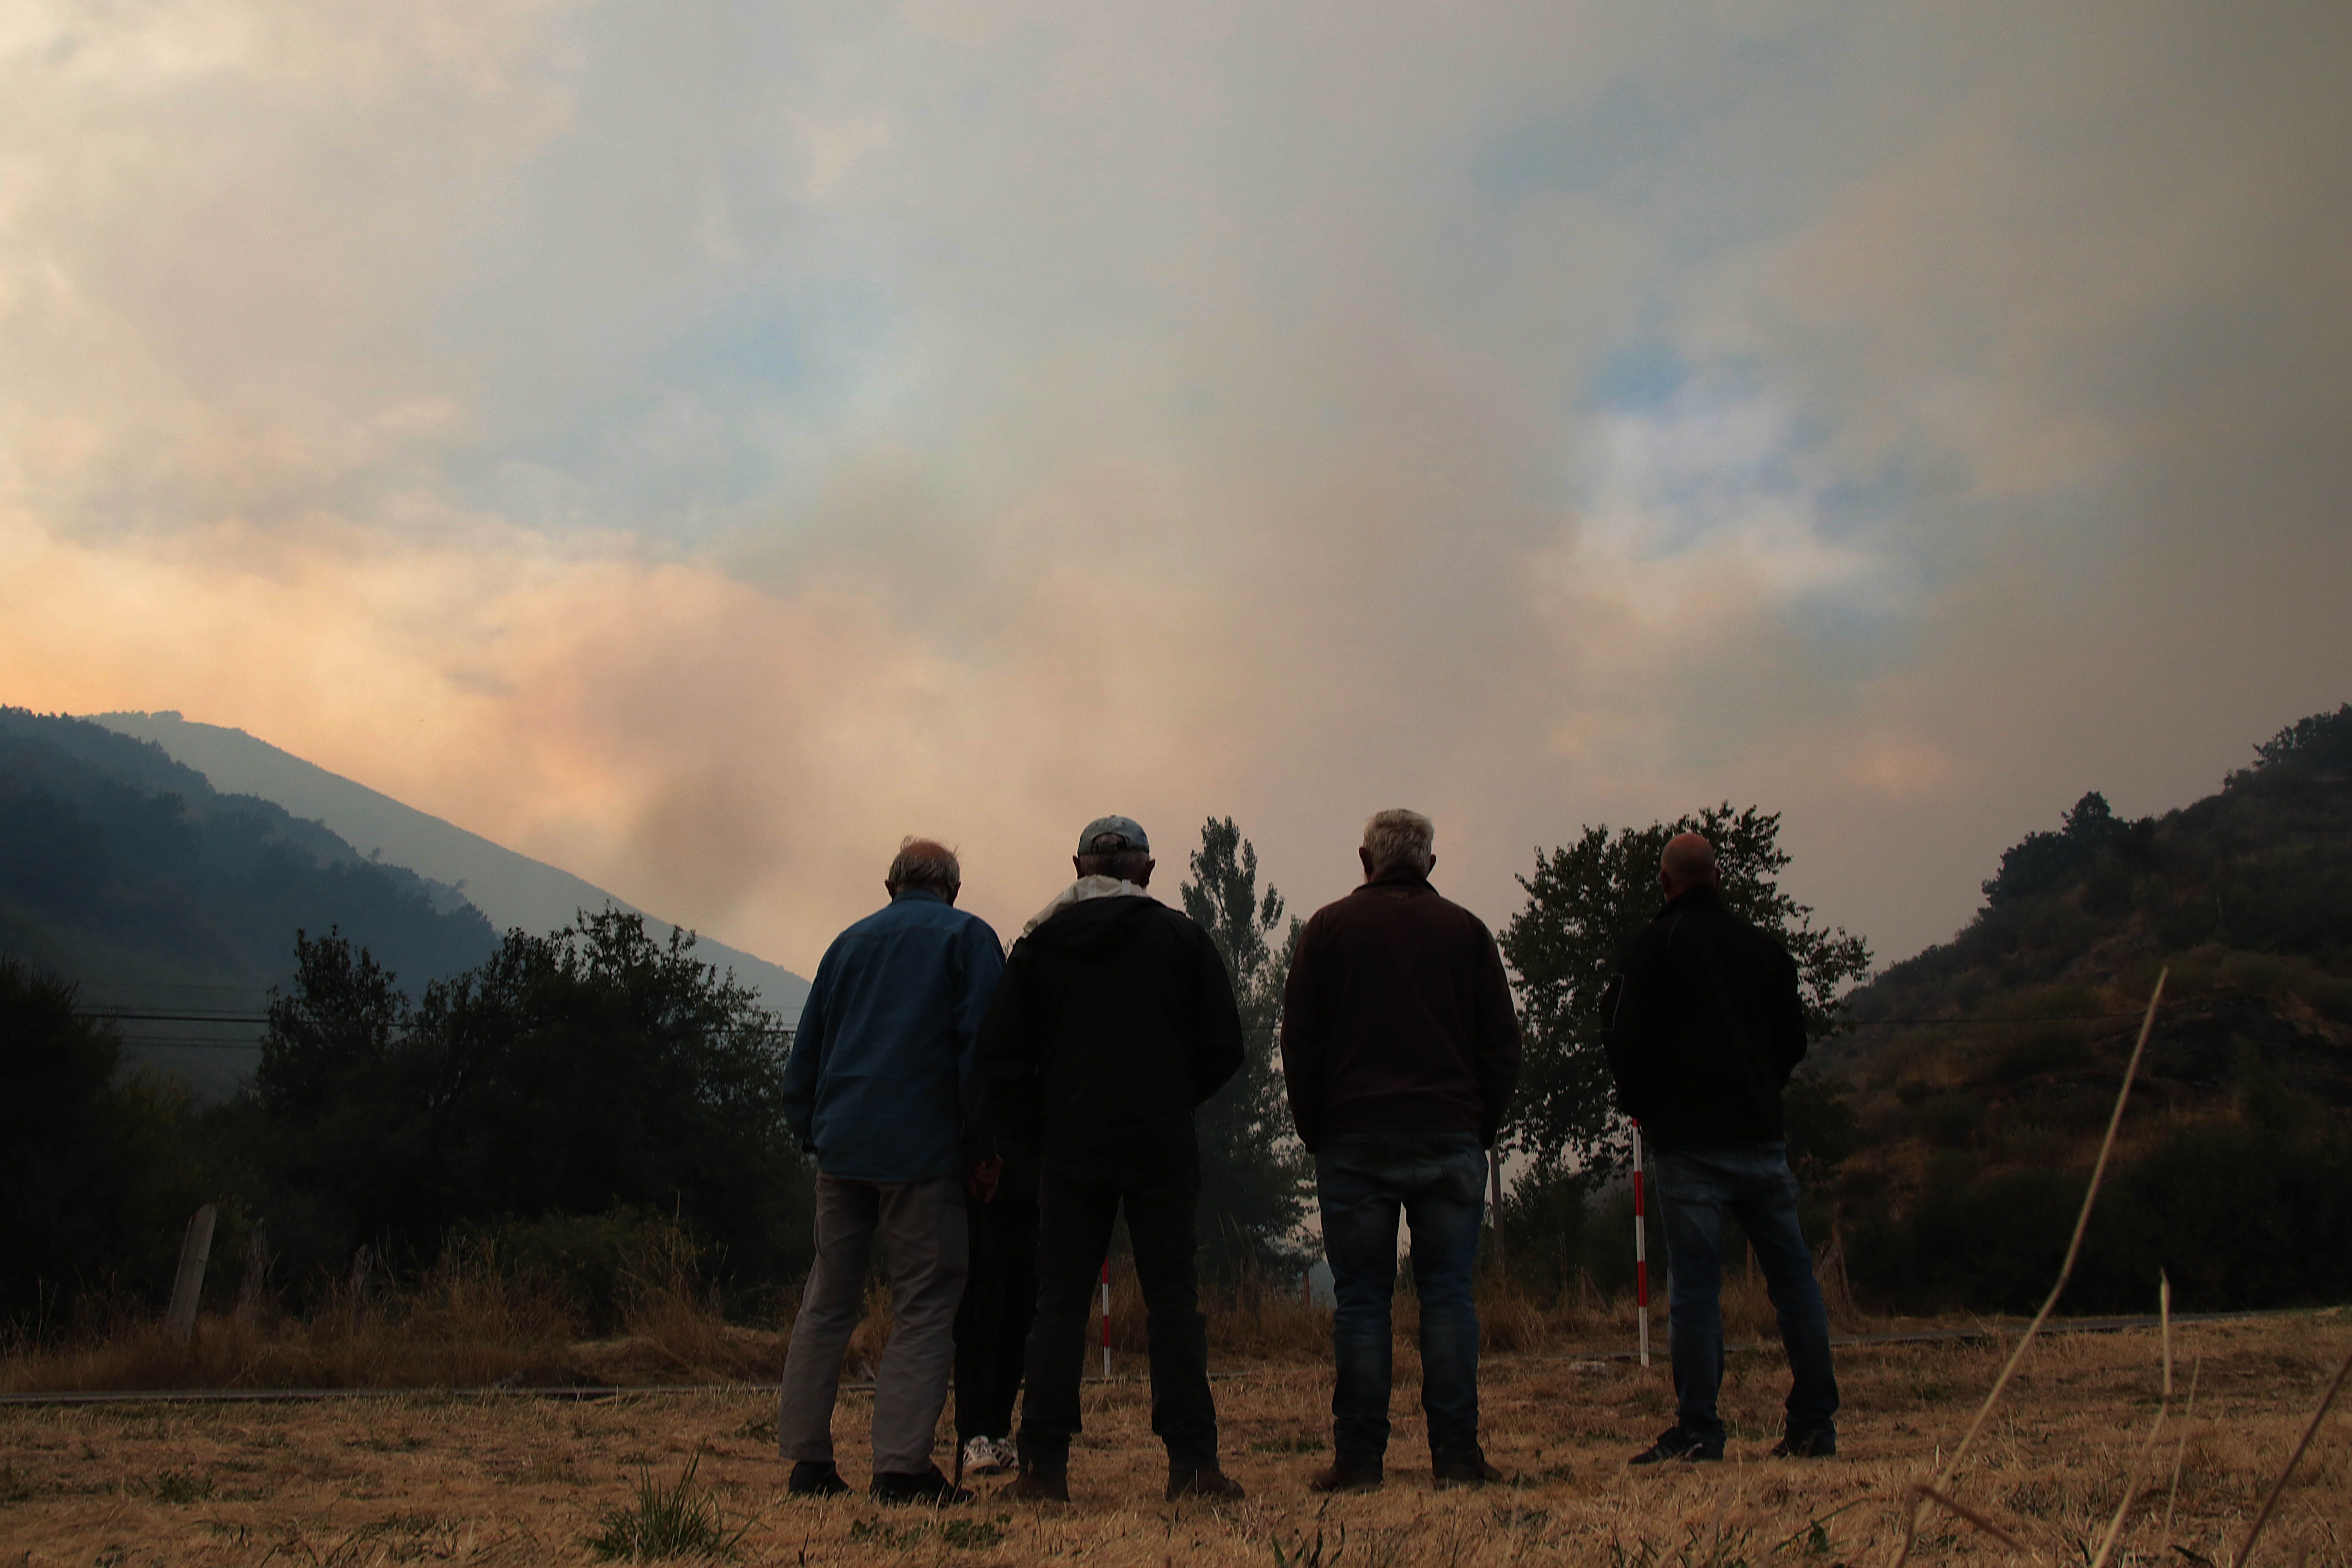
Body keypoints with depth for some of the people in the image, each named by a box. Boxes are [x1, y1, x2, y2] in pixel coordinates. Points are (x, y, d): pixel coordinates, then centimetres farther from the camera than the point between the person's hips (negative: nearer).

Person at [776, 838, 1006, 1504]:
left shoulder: (850, 941, 19)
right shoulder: (967, 937, 5)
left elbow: (806, 1047, 19)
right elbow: (982, 1042, -7)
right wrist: (982, 1142, -4)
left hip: (841, 1147, 5)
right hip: (922, 1150, -5)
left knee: (828, 1301, 11)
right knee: (924, 1308, -2)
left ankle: (807, 1459, 11)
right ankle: (901, 1467, -9)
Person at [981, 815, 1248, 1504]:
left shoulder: (1038, 943, 8)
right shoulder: (1182, 937, 5)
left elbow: (1003, 1053, 3)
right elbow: (1223, 1047, 3)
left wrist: (1028, 1135, 12)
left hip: (1070, 1145, 1)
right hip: (1163, 1146, -1)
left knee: (1060, 1303, 4)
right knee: (1173, 1299, 1)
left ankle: (1044, 1467, 1)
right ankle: (1192, 1462, -3)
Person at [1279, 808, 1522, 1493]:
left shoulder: (1328, 928, 5)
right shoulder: (1466, 930, 8)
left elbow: (1299, 1042, 3)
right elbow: (1502, 1042, 8)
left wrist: (1314, 1130, 10)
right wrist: (1481, 1128, 14)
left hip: (1353, 1140, -1)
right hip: (1451, 1140, 1)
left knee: (1360, 1300, 1)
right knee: (1448, 1293, 3)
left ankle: (1359, 1457, 1)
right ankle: (1456, 1453, 1)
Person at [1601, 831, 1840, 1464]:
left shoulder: (1652, 945, -2)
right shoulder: (1766, 947, 12)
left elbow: (1628, 1037, -8)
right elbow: (1793, 1039, 16)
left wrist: (1637, 1104, 9)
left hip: (1686, 1142, -4)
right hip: (1760, 1134, 4)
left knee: (1693, 1286, -4)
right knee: (1793, 1276, 10)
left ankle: (1697, 1431, -5)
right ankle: (1814, 1424, 10)